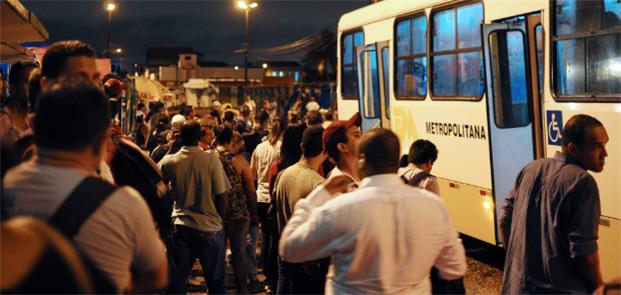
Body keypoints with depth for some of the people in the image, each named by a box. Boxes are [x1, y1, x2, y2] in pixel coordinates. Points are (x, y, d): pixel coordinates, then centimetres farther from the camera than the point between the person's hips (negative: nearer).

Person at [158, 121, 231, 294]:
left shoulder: (169, 161, -3)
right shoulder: (211, 159, -10)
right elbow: (222, 196, -8)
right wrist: (220, 219, 8)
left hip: (181, 227, 2)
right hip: (210, 228, -2)